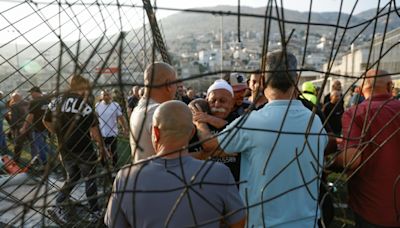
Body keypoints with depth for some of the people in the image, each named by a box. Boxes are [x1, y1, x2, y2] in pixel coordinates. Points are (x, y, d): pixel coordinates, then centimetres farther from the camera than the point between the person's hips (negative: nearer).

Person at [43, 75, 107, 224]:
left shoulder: (56, 101, 4)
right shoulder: (83, 103, -15)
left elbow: (46, 121, 14)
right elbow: (94, 129, -16)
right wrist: (102, 147, -6)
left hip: (64, 150, 6)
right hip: (84, 150, -5)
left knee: (72, 177, 25)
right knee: (90, 180, 11)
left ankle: (58, 206, 20)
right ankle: (94, 213, 20)